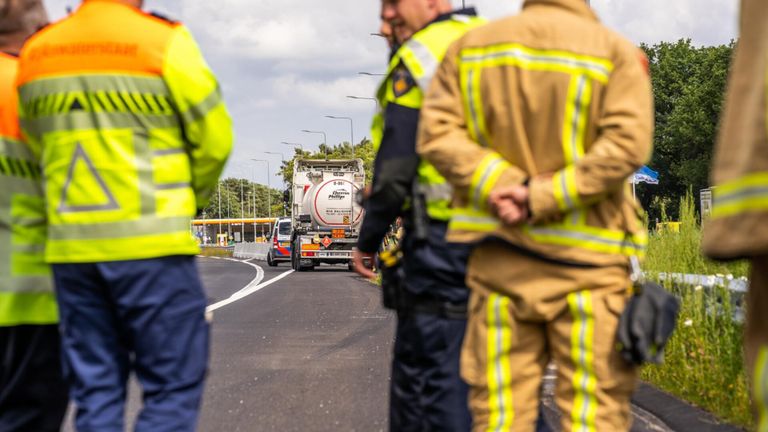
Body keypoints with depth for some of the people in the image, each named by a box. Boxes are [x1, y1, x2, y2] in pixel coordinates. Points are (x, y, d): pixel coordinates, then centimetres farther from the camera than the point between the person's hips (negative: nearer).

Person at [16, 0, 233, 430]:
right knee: (173, 386, 1)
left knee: (95, 390, 12)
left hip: (70, 245, 5)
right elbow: (215, 136, -3)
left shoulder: (36, 52, 8)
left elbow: (38, 147, 15)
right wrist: (190, 198, 13)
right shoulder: (162, 40, -8)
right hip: (150, 245, -5)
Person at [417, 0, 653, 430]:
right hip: (586, 264, -3)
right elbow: (627, 143, -15)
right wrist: (544, 198, -15)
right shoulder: (617, 53, -3)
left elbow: (437, 133, -1)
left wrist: (498, 183, -10)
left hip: (498, 260, 3)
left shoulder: (471, 46, 8)